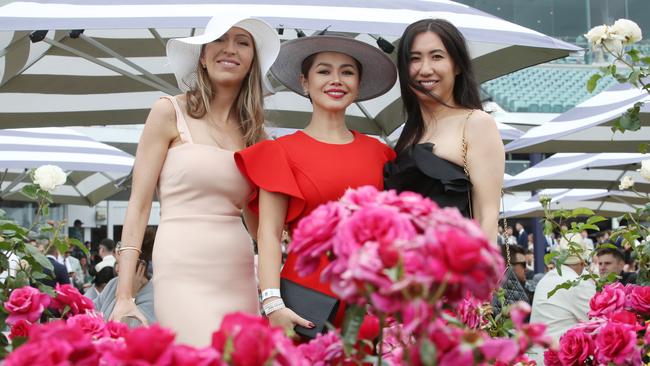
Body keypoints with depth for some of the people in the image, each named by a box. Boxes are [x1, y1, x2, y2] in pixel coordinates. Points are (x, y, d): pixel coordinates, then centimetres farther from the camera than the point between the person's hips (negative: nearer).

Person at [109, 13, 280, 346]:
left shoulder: (252, 131, 14)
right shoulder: (170, 112, 1)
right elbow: (138, 205, -2)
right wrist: (123, 297, -9)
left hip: (240, 278, 5)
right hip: (185, 275, -5)